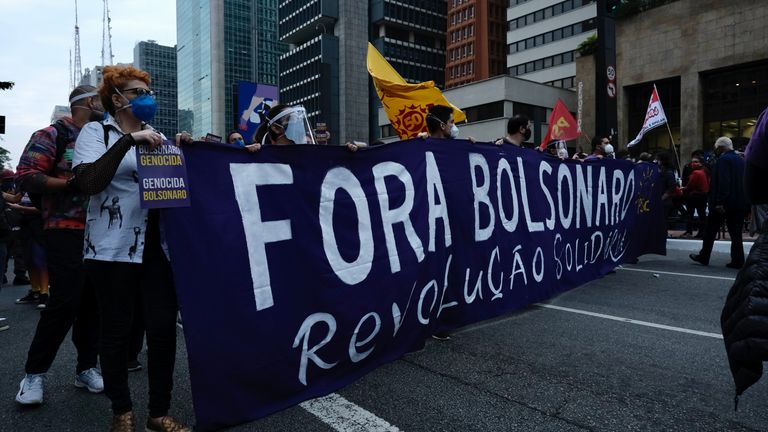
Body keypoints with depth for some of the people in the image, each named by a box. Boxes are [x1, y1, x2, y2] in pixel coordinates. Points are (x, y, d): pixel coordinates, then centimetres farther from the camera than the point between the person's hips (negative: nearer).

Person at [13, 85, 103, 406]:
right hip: (66, 232, -6)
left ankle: (86, 368, 19)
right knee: (64, 302, -8)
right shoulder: (53, 135, -2)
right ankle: (34, 373, 10)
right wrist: (74, 182, -16)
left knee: (93, 303, 7)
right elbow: (26, 177, -11)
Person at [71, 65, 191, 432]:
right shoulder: (96, 131, 1)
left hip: (158, 245, 4)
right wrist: (128, 140, -21)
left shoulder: (156, 135, 16)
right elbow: (88, 183, -16)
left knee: (163, 326, 1)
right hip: (114, 247, -4)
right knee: (116, 330, 5)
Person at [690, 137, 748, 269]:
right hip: (739, 203, 7)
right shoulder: (740, 160, 14)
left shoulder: (723, 159, -12)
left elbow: (723, 183, -22)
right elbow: (743, 182, 17)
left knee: (710, 231, 6)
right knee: (736, 233, 7)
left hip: (724, 203, -7)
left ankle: (704, 257, 14)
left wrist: (719, 202, -23)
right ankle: (737, 261, 6)